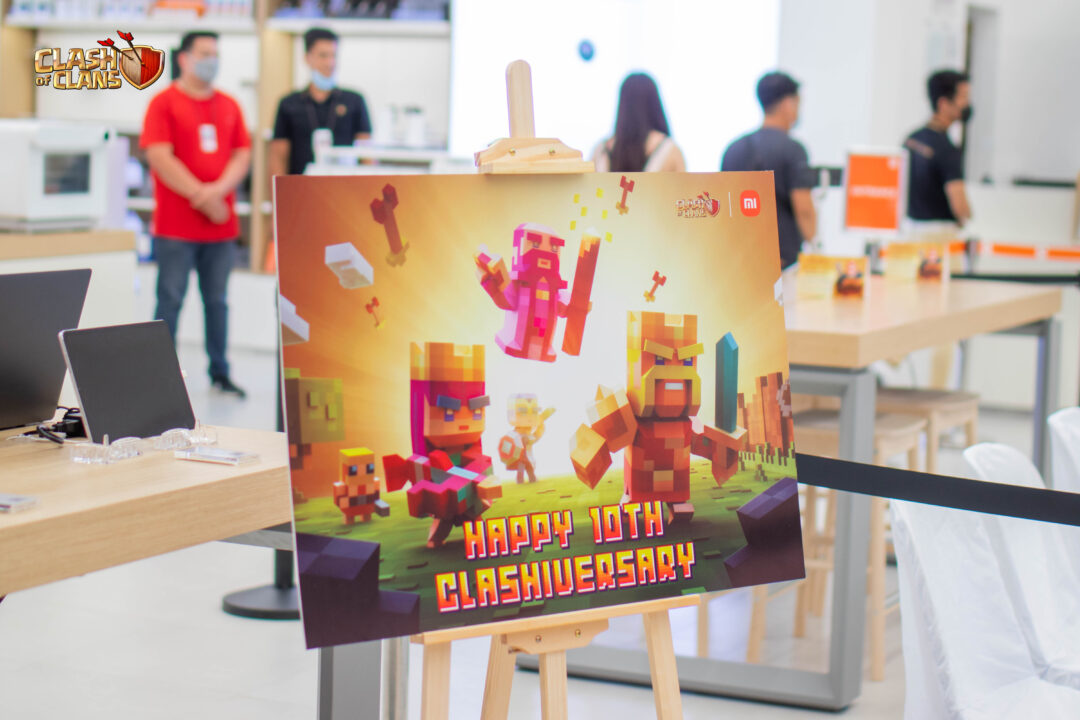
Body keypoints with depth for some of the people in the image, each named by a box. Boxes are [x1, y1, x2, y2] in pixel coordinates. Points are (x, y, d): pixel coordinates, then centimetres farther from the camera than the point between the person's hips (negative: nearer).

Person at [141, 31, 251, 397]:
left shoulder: (229, 106, 12)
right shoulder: (164, 103, -3)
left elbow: (242, 154, 8)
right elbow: (159, 157, -12)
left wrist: (219, 189, -11)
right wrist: (200, 195, -15)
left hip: (221, 224, 4)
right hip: (176, 225, -4)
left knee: (217, 300, 8)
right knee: (170, 300, -1)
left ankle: (220, 372, 15)